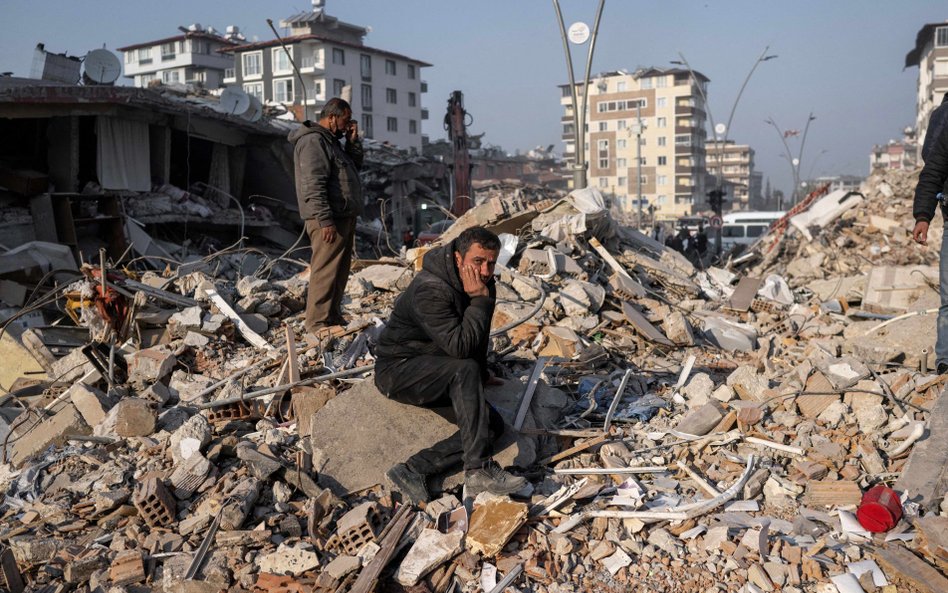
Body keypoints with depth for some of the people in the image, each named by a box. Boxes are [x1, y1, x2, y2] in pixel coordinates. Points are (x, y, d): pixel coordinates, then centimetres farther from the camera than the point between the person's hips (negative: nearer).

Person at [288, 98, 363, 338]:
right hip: (329, 219, -11)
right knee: (326, 269, -10)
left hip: (344, 216, 11)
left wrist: (353, 141, 10)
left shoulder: (331, 140, 21)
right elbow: (314, 185, -20)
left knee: (340, 269, 13)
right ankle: (317, 322, -6)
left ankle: (333, 317, 21)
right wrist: (325, 220, -25)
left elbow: (356, 165, 25)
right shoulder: (313, 141, -12)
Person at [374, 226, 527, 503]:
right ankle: (480, 470, -35)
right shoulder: (430, 289, -26)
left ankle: (414, 470, -22)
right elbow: (460, 346, -34)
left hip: (436, 376, 8)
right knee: (465, 370, -34)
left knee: (493, 423, -10)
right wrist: (480, 300, -29)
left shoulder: (482, 284, 0)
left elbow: (478, 337, 16)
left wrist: (481, 375, 11)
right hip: (397, 369, -8)